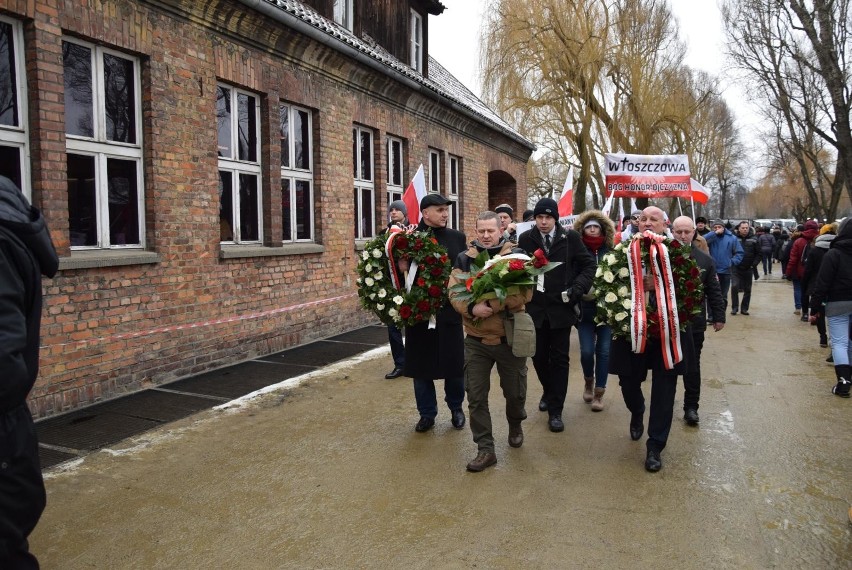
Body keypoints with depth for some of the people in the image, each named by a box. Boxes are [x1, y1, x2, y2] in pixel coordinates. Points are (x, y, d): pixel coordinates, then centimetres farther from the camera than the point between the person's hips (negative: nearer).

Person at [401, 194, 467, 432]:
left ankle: (456, 408, 32)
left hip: (449, 311, 1)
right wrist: (401, 268, -23)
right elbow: (398, 267, -2)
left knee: (454, 364, 9)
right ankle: (427, 413, 25)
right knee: (420, 366, 9)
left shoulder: (457, 238, 4)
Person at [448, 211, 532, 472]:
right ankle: (485, 449, 14)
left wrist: (491, 305, -30)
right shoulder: (464, 259, 2)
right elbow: (454, 293, -5)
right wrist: (472, 308, -26)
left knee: (514, 391, 15)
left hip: (509, 338, -1)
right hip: (476, 340, 1)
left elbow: (524, 293, -17)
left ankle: (515, 425, 46)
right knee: (476, 396, 2)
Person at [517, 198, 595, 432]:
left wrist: (576, 289, -10)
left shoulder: (570, 237, -3)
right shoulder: (526, 238, 0)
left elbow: (589, 265, 2)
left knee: (559, 359, 3)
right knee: (539, 356, 12)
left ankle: (555, 410, 11)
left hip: (561, 306, -2)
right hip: (535, 307, 2)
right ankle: (549, 392, 39)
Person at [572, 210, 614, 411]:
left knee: (604, 350, 1)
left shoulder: (611, 251, 2)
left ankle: (599, 392, 15)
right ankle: (589, 381, 26)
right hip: (585, 309, -1)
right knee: (587, 351, -4)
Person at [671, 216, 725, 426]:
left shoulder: (704, 260, 0)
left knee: (692, 366, 10)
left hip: (694, 323, 1)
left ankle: (691, 406, 20)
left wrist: (718, 316, 4)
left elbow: (714, 291, 5)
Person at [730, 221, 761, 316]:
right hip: (736, 269, -2)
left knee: (747, 290, 8)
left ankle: (744, 308, 20)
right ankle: (734, 307, 1)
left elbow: (758, 254, 5)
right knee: (734, 287, -12)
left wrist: (754, 264, -6)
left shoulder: (753, 240, 2)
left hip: (748, 269, 2)